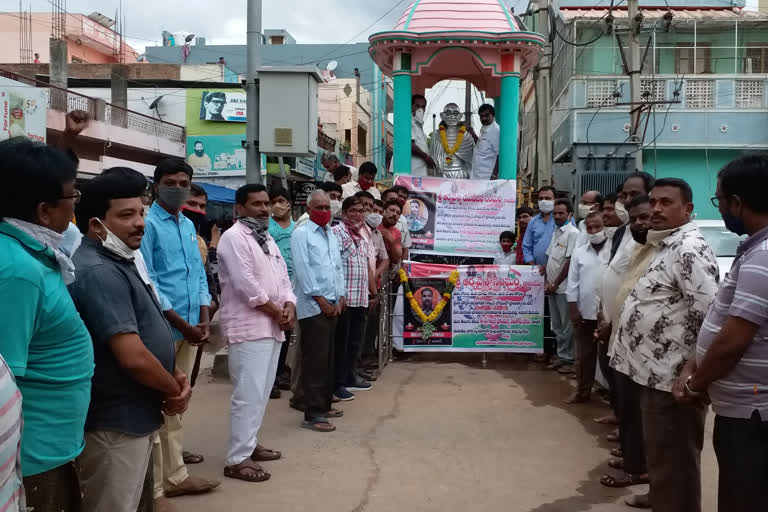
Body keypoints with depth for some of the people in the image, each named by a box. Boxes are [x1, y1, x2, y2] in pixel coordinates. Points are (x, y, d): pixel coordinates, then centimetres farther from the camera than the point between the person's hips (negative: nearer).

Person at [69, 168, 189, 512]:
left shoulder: (118, 263, 11)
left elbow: (147, 332, 18)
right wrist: (174, 390, -10)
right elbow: (133, 357, -28)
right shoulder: (99, 272, -22)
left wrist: (176, 375, 2)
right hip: (115, 423, -10)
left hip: (134, 416, 10)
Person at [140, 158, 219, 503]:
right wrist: (181, 322, -14)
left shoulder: (188, 225, 15)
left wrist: (203, 319, 3)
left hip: (191, 328, 8)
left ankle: (175, 475, 27)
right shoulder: (147, 223, -9)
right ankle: (154, 486, 7)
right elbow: (145, 280, -15)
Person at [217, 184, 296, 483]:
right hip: (248, 327, -9)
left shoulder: (267, 239, 18)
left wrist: (289, 306, 0)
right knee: (249, 394, -9)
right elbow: (247, 286, -19)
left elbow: (283, 277, 18)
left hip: (273, 326, 9)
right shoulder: (234, 237, -11)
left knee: (262, 391, 15)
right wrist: (277, 312, -11)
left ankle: (249, 444, 27)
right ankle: (237, 460, -3)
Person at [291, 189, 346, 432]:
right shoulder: (301, 234, -5)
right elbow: (303, 270, -12)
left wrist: (341, 298, 7)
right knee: (315, 360, -7)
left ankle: (324, 405, 24)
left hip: (333, 305, 7)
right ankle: (312, 415, -3)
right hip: (313, 306, -7)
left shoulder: (332, 235, 17)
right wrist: (320, 300, -12)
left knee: (327, 358, 13)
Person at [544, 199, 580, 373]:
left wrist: (556, 284, -12)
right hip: (552, 287, 8)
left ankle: (570, 359, 8)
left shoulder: (573, 233, -11)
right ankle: (562, 356, 22)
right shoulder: (556, 233, 13)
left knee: (567, 326, 0)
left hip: (564, 287, -8)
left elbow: (570, 262, -15)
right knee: (557, 326, 13)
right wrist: (548, 281, 8)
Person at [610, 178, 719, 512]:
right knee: (660, 461, 21)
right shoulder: (663, 245, 14)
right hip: (654, 373, 10)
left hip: (672, 379, -10)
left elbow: (712, 317, -25)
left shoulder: (689, 249, -18)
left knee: (673, 468, 2)